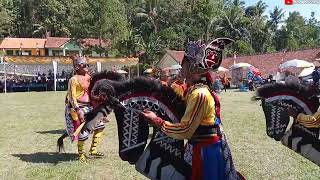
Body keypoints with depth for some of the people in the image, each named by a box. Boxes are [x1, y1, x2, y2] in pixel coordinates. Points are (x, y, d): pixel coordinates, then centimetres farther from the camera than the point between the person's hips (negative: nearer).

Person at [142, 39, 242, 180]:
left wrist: (156, 120, -18)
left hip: (206, 150, -9)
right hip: (202, 147, 9)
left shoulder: (199, 94, -26)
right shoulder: (195, 88, 3)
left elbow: (184, 130, -26)